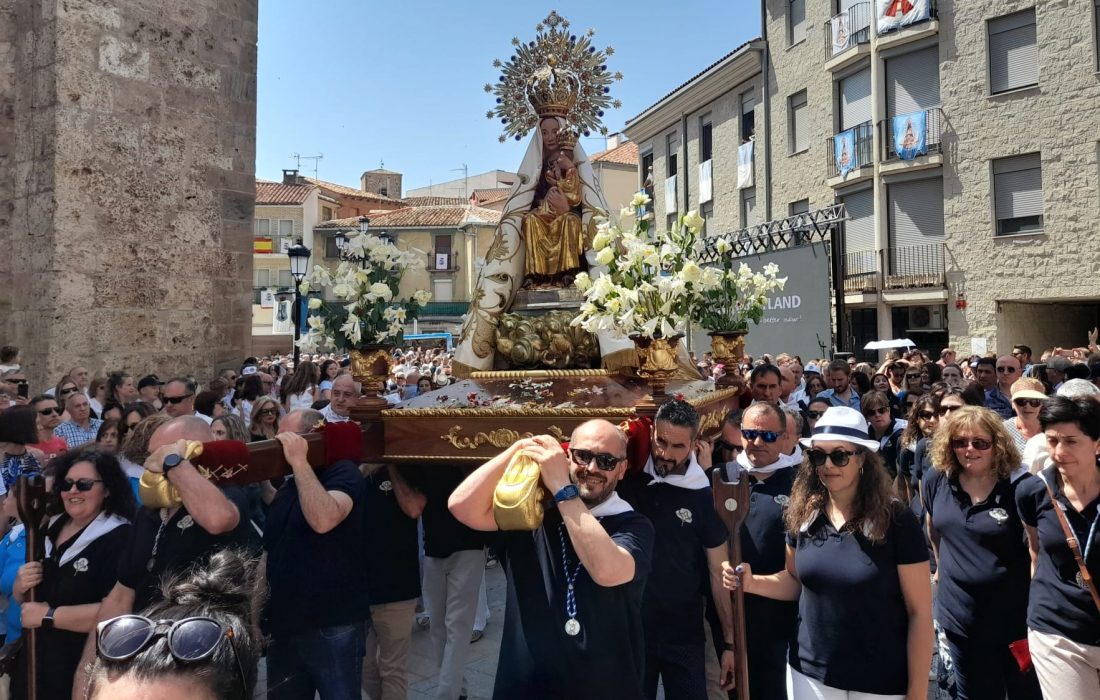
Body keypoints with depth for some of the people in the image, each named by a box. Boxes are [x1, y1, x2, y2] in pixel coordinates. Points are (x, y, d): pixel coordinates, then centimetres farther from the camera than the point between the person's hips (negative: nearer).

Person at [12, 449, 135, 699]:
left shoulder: (120, 538, -18)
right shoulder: (51, 529, 4)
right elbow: (22, 599, 15)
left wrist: (49, 616, -20)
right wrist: (21, 586, -7)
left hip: (86, 673, -7)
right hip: (35, 664, 7)